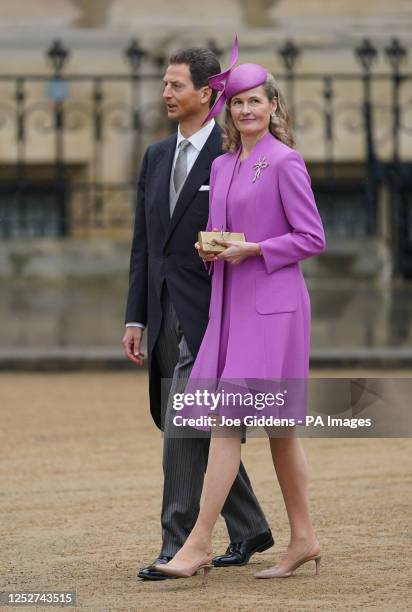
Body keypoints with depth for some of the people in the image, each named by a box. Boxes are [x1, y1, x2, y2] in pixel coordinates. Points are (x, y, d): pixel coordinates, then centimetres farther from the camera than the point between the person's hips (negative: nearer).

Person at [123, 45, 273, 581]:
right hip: (165, 316, 7)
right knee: (198, 431, 13)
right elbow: (143, 244, 16)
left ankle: (177, 546, -8)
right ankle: (249, 530, 26)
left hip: (209, 315, -7)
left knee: (183, 429, -12)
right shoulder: (156, 157, 14)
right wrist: (136, 318, 11)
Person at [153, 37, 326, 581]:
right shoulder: (222, 165, 15)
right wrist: (210, 249, 1)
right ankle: (303, 540, 16)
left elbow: (312, 239, -9)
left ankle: (199, 543, -13)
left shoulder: (285, 162, -8)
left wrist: (253, 249, -16)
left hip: (272, 304, -8)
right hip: (231, 303, 8)